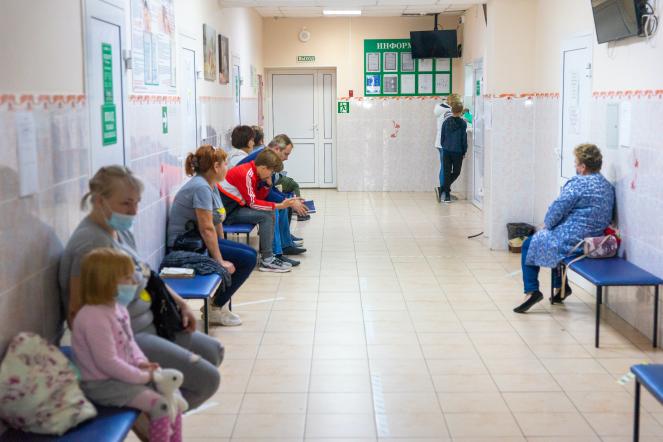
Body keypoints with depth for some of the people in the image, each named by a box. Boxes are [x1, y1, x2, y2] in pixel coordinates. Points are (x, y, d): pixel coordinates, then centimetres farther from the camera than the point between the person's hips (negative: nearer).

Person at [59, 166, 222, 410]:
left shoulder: (121, 232, 7)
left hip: (146, 326, 10)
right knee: (206, 379, -13)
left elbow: (145, 276, 22)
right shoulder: (93, 243, -23)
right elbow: (78, 311, -24)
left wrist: (180, 303, 11)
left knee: (213, 351, 18)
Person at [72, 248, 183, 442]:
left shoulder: (117, 307, 5)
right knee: (160, 405, -19)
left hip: (121, 375, 10)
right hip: (101, 384, -10)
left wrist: (141, 362, -3)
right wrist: (141, 376, -18)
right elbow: (107, 362, -26)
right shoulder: (94, 317, -25)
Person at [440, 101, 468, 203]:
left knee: (447, 172, 7)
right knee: (456, 172, 14)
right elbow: (464, 139, -4)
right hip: (458, 152, -3)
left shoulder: (446, 122, 0)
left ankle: (447, 195, 4)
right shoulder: (463, 123, -8)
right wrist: (464, 152, 6)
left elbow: (442, 137, 6)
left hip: (446, 151, 3)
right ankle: (443, 188, 4)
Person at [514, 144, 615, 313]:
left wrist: (546, 224, 4)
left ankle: (531, 291, 5)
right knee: (555, 237, 34)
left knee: (529, 245, 13)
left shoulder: (578, 183, -17)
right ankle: (560, 287, 30)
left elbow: (558, 209, -17)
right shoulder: (608, 186, 8)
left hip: (572, 242, -8)